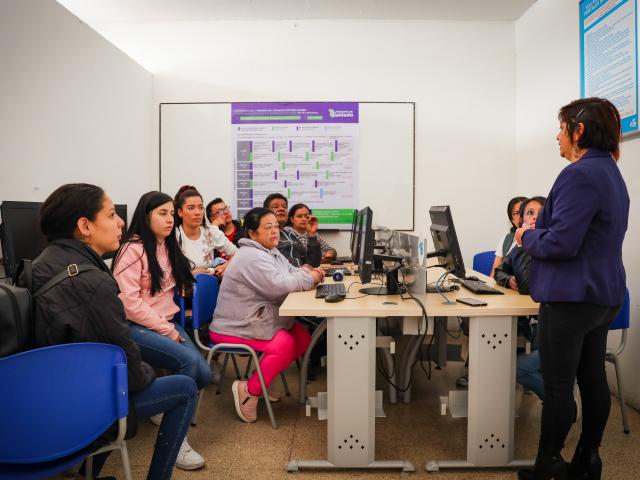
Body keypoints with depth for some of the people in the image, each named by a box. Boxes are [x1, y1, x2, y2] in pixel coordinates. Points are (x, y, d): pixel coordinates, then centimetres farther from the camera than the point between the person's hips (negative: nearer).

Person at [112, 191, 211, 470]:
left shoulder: (168, 247, 13)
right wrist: (168, 331, -16)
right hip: (136, 328, -7)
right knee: (189, 360, -28)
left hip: (167, 322, 7)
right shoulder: (133, 250, -12)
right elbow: (129, 302, -17)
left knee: (204, 376, -12)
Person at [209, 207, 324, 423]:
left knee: (303, 338, -2)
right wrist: (310, 278, -16)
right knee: (285, 345, -26)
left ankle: (263, 376, 12)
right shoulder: (253, 257, -22)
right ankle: (249, 390, -7)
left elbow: (290, 272, 18)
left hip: (258, 318, 10)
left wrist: (308, 272, -4)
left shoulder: (271, 252, 12)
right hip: (233, 328, -10)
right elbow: (278, 285, -30)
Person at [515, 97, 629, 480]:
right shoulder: (611, 172, 14)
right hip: (603, 294, 10)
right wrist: (541, 230, 14)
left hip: (572, 298, -10)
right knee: (593, 378, 16)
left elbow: (561, 243, -24)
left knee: (558, 385, 1)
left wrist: (527, 237, -6)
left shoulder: (580, 175, -19)